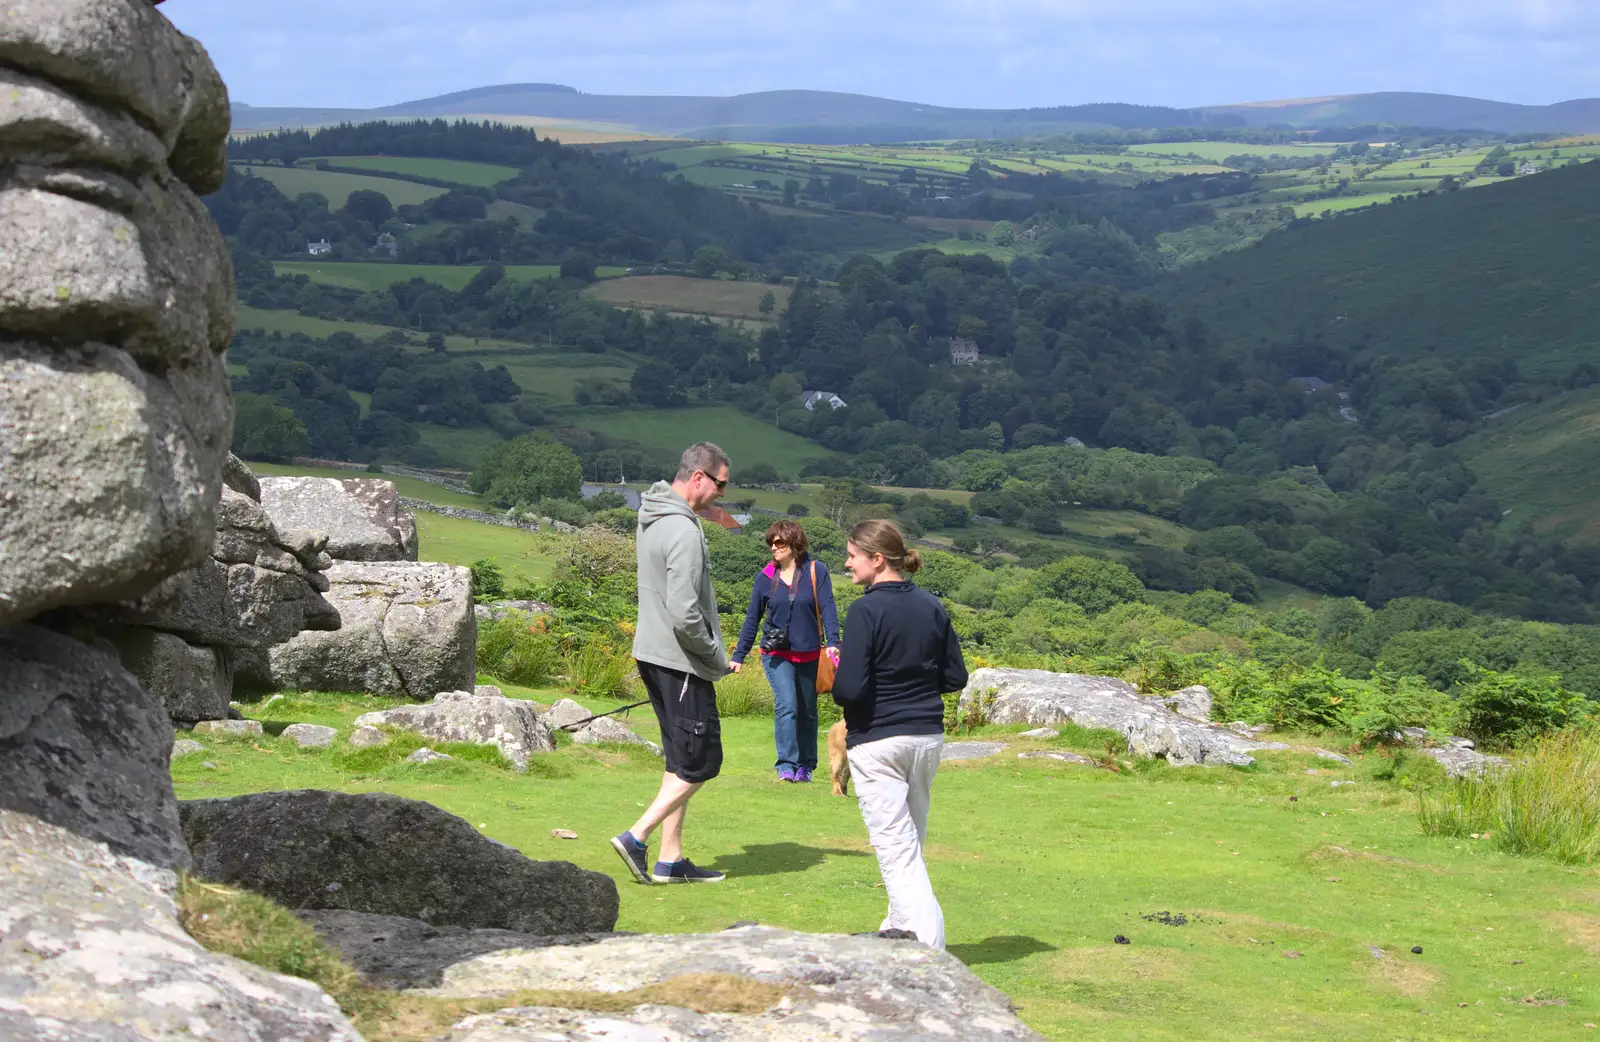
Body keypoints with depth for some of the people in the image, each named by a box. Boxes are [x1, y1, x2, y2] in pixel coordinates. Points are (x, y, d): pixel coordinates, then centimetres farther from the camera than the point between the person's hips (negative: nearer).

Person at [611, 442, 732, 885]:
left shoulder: (651, 518, 11)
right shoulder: (684, 532, -21)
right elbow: (685, 616, -25)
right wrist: (717, 656, -10)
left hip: (653, 654, 10)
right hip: (679, 661, -10)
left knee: (681, 760, 14)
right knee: (701, 762, -1)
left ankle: (671, 858, 16)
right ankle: (637, 837, -3)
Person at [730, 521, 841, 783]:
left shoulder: (816, 571, -3)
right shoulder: (765, 577, 1)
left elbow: (827, 608, -8)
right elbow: (752, 618, 8)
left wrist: (832, 642, -23)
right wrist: (739, 656, 9)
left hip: (809, 654, 0)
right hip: (777, 653, 0)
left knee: (807, 712, 10)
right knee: (786, 705, -17)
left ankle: (805, 766, 24)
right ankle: (786, 766, -17)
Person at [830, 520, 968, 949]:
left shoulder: (866, 610, -15)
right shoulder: (932, 607, 4)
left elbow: (849, 689, -20)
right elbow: (955, 676, 8)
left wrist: (832, 682, 1)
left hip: (877, 742, -7)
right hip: (928, 737, 7)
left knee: (896, 849, -5)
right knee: (911, 844, 20)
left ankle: (926, 944, -13)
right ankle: (901, 928, 32)